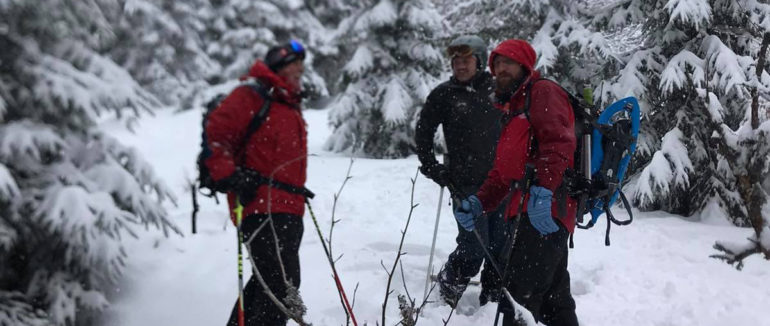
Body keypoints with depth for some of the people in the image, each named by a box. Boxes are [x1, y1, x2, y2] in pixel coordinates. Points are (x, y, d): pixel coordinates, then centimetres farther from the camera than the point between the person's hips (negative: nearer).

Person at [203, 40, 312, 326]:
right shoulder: (251, 96, -6)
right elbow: (214, 136, -12)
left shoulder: (290, 105, 22)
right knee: (282, 281, -16)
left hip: (289, 209, 10)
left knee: (268, 281, 15)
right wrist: (230, 178, -19)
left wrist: (298, 190, 25)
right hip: (262, 207, -10)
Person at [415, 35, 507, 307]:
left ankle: (493, 300, 24)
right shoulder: (443, 94, -1)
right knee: (474, 250, -6)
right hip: (467, 185, -3)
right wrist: (433, 169, 0)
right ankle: (447, 289, 20)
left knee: (502, 248, 7)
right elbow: (423, 133, 6)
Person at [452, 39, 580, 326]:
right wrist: (479, 203, 8)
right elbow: (502, 172, 25)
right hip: (526, 211, 10)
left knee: (518, 298, -15)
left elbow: (558, 141, -18)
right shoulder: (511, 109, 28)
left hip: (545, 211, -10)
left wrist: (543, 190, -30)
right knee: (553, 299, 17)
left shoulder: (543, 92, 0)